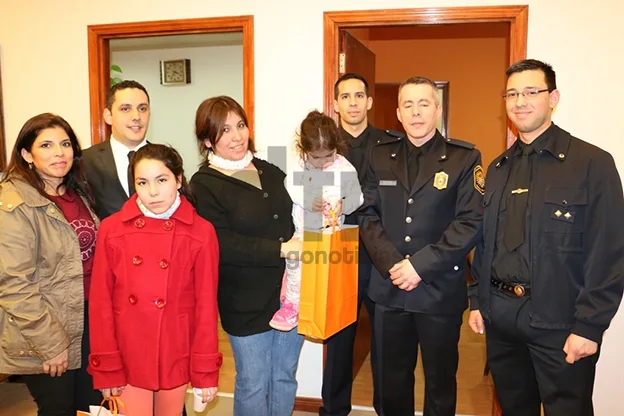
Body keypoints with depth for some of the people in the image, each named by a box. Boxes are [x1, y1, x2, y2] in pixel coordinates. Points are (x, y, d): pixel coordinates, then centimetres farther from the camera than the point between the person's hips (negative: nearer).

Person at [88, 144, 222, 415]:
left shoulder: (201, 233, -8)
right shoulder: (112, 230, -5)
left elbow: (206, 304, -6)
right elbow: (101, 302, -3)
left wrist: (206, 370, -5)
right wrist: (106, 367, -5)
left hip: (176, 355, 0)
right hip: (127, 357, 0)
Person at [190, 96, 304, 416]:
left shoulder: (270, 172, 9)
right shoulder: (204, 185, -9)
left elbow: (294, 218, 20)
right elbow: (221, 245, -19)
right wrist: (280, 249, -23)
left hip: (291, 292, 5)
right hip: (247, 303, -5)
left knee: (285, 377, 19)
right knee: (253, 384, 11)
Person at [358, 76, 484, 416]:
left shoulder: (464, 158, -3)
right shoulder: (380, 156, 7)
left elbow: (470, 222, -11)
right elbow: (367, 214, 2)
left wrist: (421, 265, -17)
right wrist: (392, 263, -12)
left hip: (441, 290, -2)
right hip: (389, 289, 3)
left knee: (440, 380, 13)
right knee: (393, 378, 16)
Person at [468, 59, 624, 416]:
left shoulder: (593, 162, -8)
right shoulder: (498, 168, 10)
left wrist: (590, 326, -15)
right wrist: (477, 301, 9)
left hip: (559, 320, -5)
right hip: (499, 314, 5)